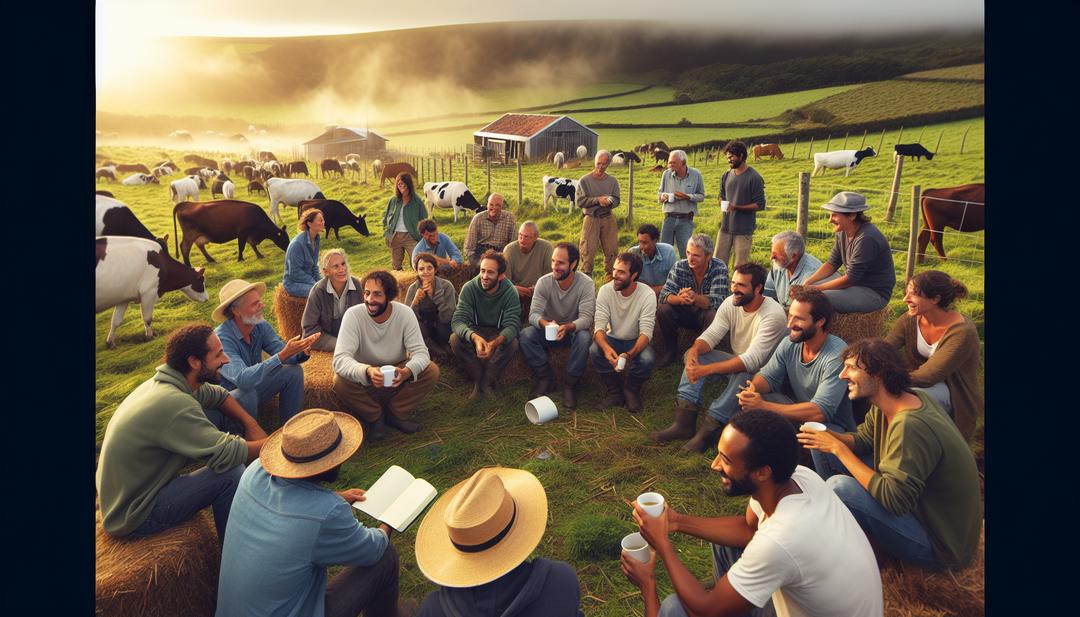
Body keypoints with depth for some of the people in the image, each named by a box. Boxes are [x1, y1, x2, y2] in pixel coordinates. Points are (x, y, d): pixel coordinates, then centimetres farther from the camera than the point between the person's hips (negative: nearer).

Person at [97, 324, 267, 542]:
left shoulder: (163, 381, -4)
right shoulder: (174, 404, -32)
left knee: (217, 414, 5)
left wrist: (252, 425, -3)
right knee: (231, 473, -23)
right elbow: (227, 454, -32)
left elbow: (218, 395, 10)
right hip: (133, 517, -9)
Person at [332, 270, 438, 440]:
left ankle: (396, 414, 0)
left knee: (432, 371, -23)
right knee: (340, 381, -31)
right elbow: (340, 359, -30)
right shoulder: (353, 315, -21)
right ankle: (375, 417, -1)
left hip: (397, 379, 1)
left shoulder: (405, 313, -16)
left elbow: (420, 351, -21)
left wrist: (406, 372, -45)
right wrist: (367, 371, -51)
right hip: (364, 379, -1)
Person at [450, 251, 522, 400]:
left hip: (499, 334, -1)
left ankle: (488, 382, -11)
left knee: (512, 342, -33)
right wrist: (474, 337, -50)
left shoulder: (510, 292, -18)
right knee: (455, 339, -29)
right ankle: (477, 380, -10)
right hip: (475, 330, 1)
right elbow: (457, 321, -26)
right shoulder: (469, 288, -17)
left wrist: (495, 342, -50)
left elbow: (512, 325, -27)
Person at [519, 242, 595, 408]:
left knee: (584, 337, -36)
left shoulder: (586, 284, -17)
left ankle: (569, 383, -15)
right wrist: (545, 323, -45)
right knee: (525, 335, -27)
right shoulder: (544, 282, -12)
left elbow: (586, 318, -26)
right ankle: (544, 377, -8)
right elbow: (534, 314, -20)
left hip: (574, 330, -2)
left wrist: (567, 327, -48)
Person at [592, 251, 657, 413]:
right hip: (612, 340, 2)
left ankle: (632, 390, 1)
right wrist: (606, 348, -43)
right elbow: (599, 326, -20)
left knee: (647, 359, -33)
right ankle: (615, 392, -5)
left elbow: (646, 332, -25)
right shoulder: (605, 290, -14)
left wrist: (629, 354, -44)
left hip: (636, 342, -1)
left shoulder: (647, 295, -19)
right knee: (594, 350, -29)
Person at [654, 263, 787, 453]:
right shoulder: (731, 303, -7)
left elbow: (751, 361, -35)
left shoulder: (773, 315, -27)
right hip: (737, 361, 7)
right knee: (694, 355, -12)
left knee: (743, 373, -39)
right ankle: (684, 423, -19)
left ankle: (707, 431, -28)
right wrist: (694, 351, -35)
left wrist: (706, 370, -40)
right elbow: (711, 335, -10)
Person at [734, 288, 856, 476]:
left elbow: (819, 412, -33)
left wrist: (764, 406, -38)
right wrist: (752, 389, -29)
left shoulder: (837, 355, -27)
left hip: (832, 425, -6)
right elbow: (768, 376, -3)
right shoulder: (789, 343, -7)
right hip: (797, 410, 6)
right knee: (749, 402, -14)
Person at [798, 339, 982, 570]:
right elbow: (862, 439, 7)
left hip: (941, 546, -9)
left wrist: (839, 449, -26)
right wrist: (828, 437, -14)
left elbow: (894, 500, -31)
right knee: (843, 458, 8)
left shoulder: (909, 426, -32)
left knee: (839, 487, -26)